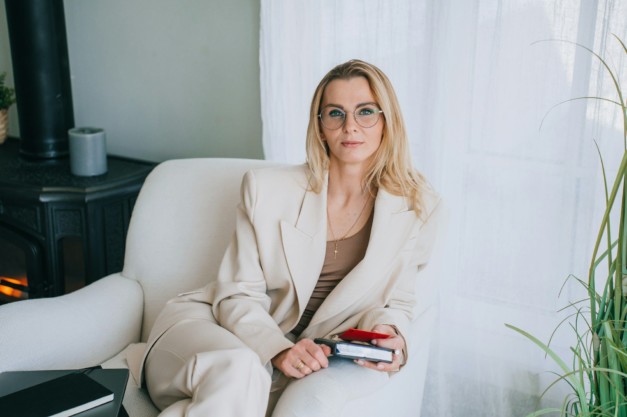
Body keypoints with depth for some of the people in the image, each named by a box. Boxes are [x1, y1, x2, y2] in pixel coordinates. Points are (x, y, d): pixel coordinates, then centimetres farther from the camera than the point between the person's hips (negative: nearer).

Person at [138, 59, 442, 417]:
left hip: (307, 359, 2)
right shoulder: (267, 188, -6)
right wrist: (277, 350, -24)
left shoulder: (420, 209, -3)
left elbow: (396, 303, 6)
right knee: (239, 371, -38)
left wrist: (388, 334, -18)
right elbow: (238, 296, -5)